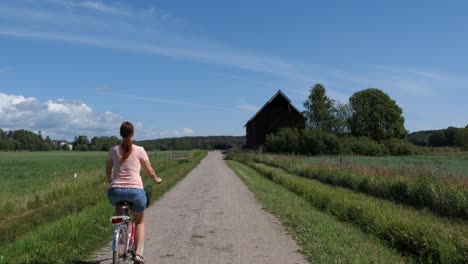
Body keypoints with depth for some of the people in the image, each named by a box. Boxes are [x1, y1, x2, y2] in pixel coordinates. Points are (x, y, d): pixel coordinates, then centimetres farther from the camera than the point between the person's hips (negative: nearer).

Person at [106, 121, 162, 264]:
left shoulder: (113, 150, 8)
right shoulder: (139, 150, 1)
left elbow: (108, 173, 19)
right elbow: (150, 172, 6)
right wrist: (157, 179, 26)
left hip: (115, 191, 2)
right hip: (135, 190, -2)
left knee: (118, 205, 41)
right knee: (139, 222, 21)